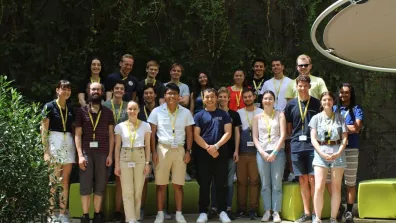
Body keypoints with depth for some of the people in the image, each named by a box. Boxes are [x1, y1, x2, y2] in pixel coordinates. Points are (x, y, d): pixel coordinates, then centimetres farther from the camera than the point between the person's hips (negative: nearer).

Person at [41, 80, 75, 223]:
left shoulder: (71, 109, 12)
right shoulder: (50, 107, -3)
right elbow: (44, 130, -6)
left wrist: (77, 149, 8)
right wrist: (46, 151, -13)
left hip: (68, 144, 5)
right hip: (54, 143, -5)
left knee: (65, 181, 5)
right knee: (53, 181, -4)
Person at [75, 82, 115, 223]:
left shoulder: (107, 112, 11)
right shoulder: (81, 111, 6)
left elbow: (111, 134, 9)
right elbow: (78, 134, 2)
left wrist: (110, 154, 0)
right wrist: (80, 155, -7)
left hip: (102, 152, 1)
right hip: (86, 152, -1)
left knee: (100, 185, 3)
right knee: (85, 185, -2)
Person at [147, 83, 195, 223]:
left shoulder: (186, 112, 5)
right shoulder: (157, 111, 1)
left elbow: (189, 133, 8)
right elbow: (152, 133, 2)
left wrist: (188, 151, 0)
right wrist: (153, 152, -5)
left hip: (179, 150, 1)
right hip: (162, 149, -1)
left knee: (178, 184, 4)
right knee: (161, 184, 2)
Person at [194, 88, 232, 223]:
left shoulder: (224, 114, 8)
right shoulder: (199, 116, 6)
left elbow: (228, 133, 0)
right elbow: (196, 135, -2)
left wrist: (216, 146, -13)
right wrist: (208, 148, -14)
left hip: (221, 153, 0)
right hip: (203, 154, 0)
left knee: (221, 184, 4)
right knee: (204, 184, 3)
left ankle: (222, 211, 10)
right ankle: (203, 212, 9)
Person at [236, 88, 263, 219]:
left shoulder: (261, 113, 7)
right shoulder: (238, 113, 10)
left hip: (256, 151, -1)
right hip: (242, 152, 1)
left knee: (254, 181, -1)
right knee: (241, 181, 3)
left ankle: (253, 209, 3)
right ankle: (241, 209, 8)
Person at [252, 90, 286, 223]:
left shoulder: (280, 115, 7)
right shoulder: (257, 117, 11)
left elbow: (283, 135, 0)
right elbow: (255, 138, 7)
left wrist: (274, 152, -9)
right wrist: (263, 152, -7)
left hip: (277, 152, -1)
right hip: (262, 153, 1)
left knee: (277, 184, -4)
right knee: (265, 184, 2)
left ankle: (276, 212, 1)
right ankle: (267, 211, 7)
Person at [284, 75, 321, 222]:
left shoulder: (316, 104, 3)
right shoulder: (291, 105, 9)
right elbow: (288, 127, 15)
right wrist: (296, 138, 3)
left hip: (313, 145, -2)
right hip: (297, 146, 2)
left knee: (313, 178, -4)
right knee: (303, 179, 6)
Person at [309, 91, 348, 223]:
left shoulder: (339, 117, 8)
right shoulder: (316, 118, 7)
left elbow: (344, 138, 4)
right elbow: (313, 139, 1)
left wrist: (338, 153, -10)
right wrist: (322, 154, -12)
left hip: (337, 153, 1)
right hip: (321, 153, -1)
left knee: (336, 188, 2)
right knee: (319, 187, -9)